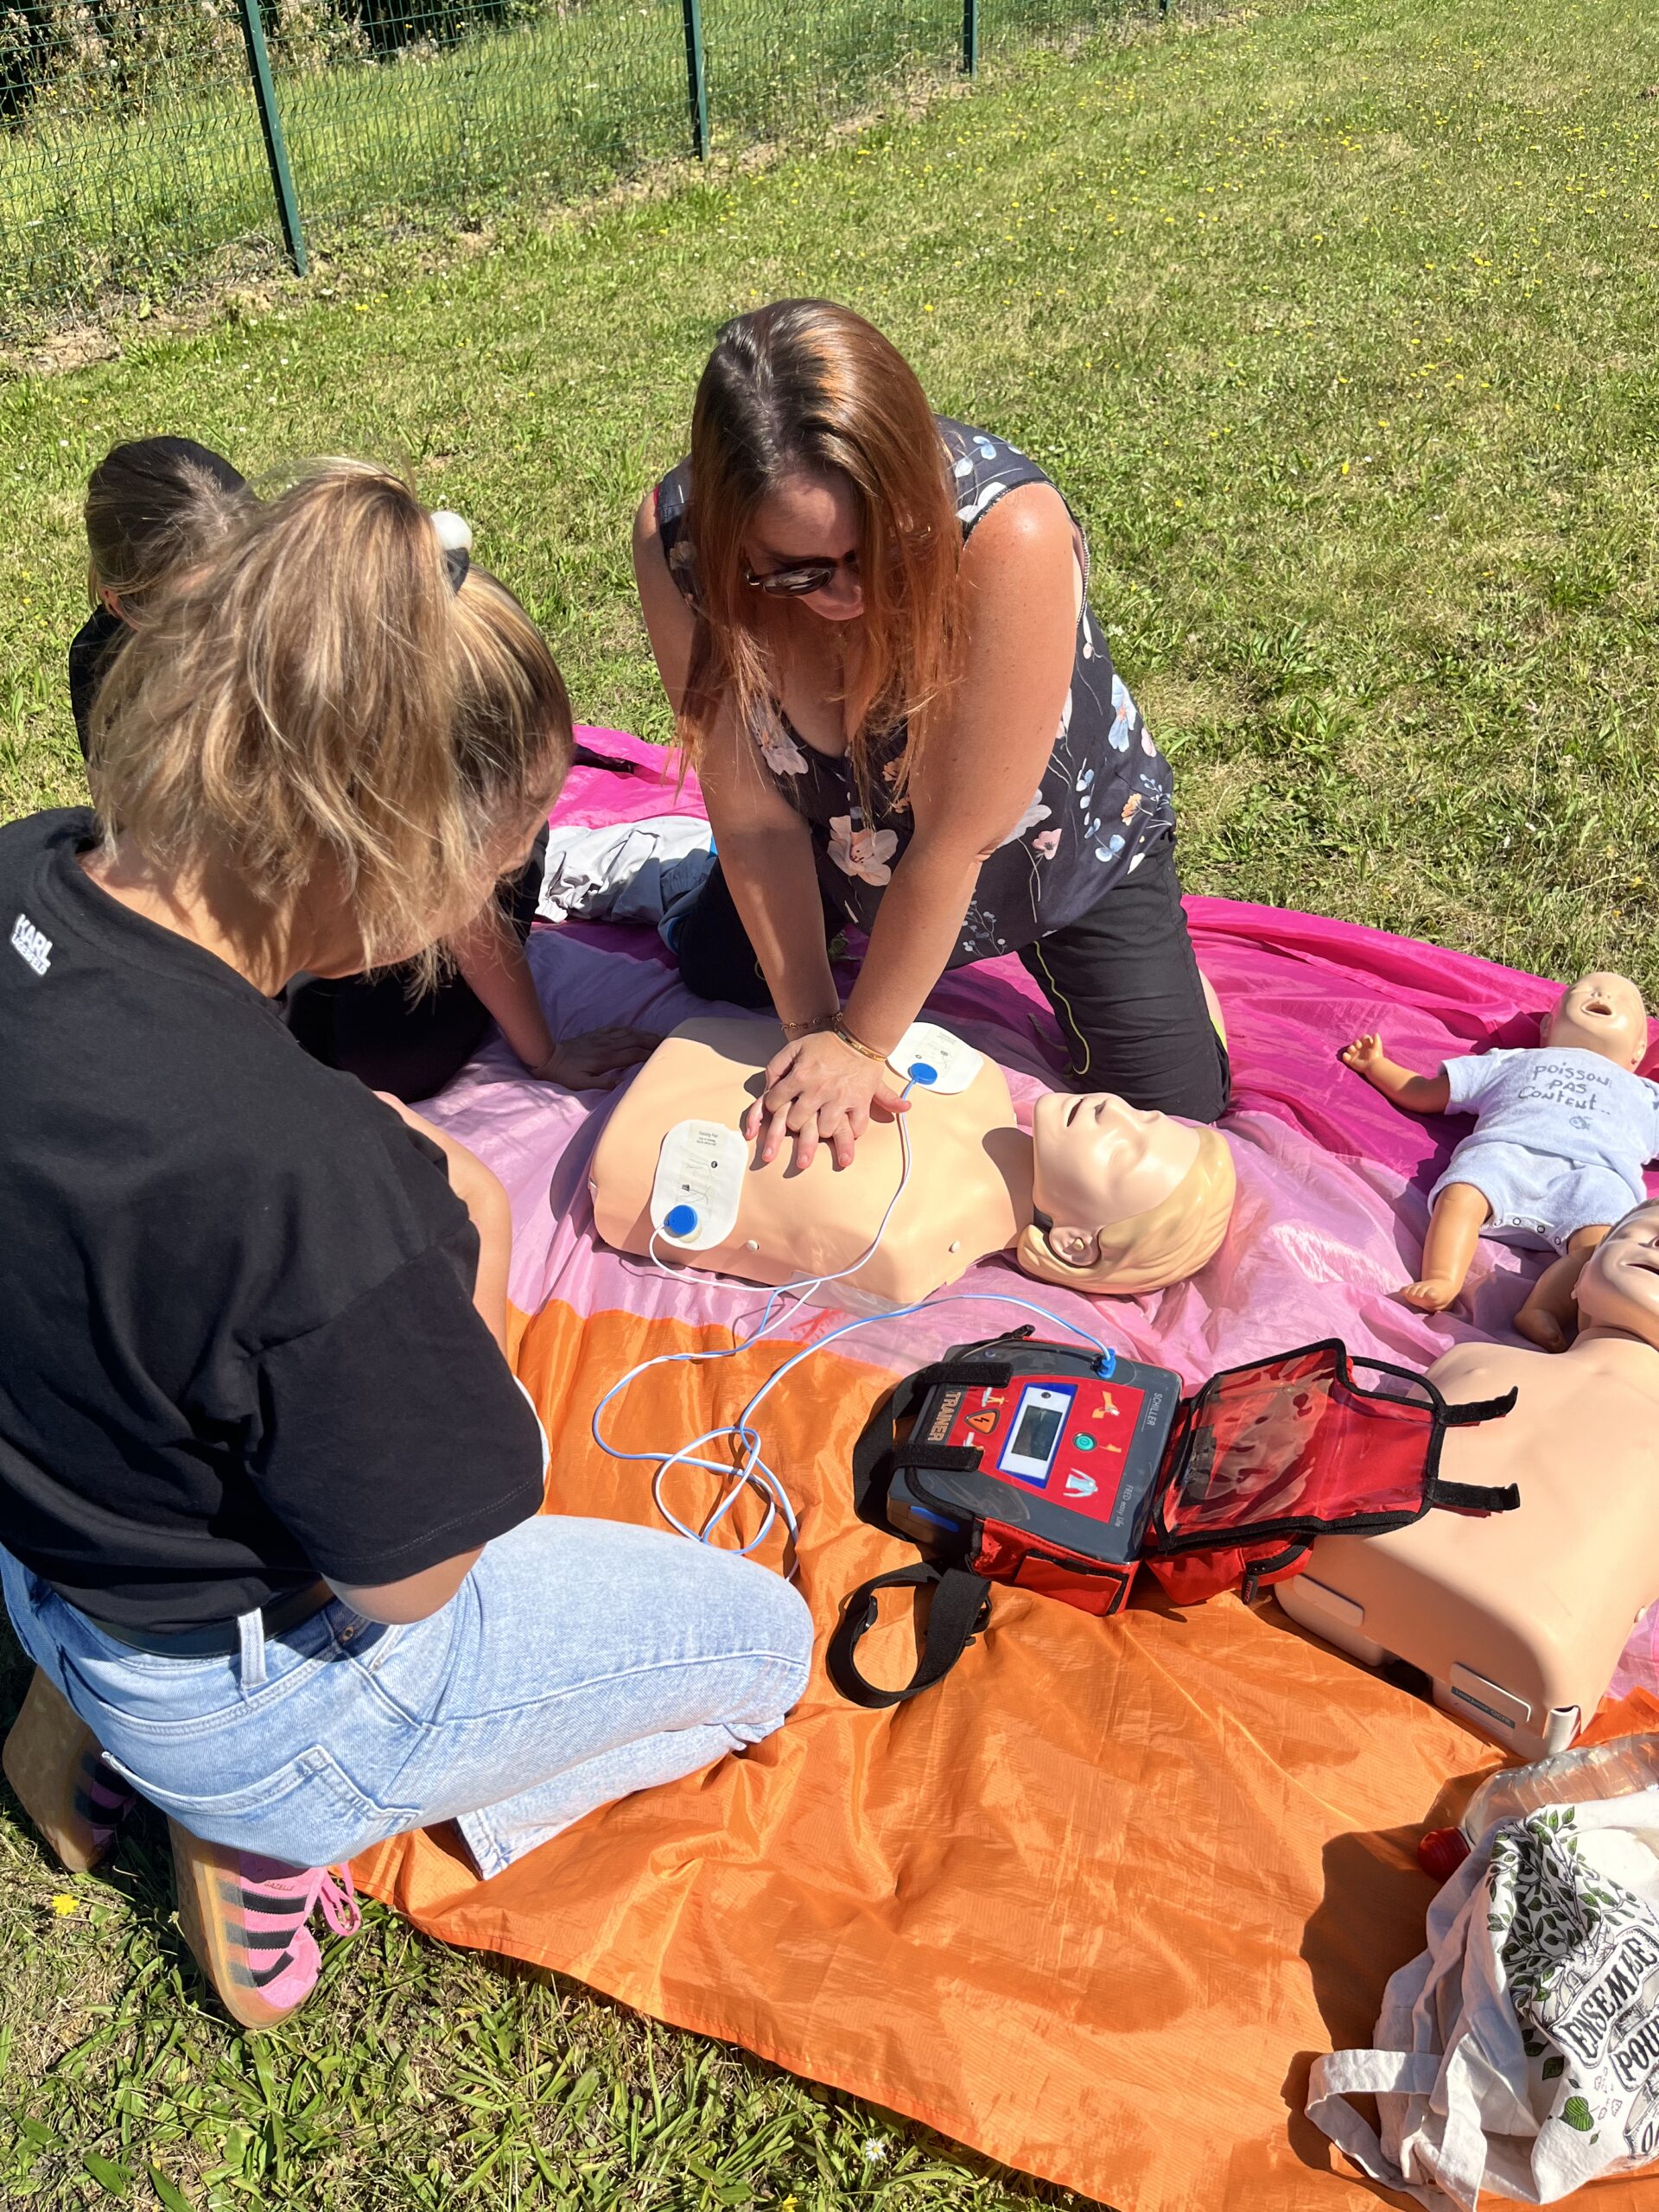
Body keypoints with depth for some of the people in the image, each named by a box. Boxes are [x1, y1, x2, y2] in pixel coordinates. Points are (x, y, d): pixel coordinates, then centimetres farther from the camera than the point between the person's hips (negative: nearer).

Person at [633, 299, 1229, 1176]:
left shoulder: (1011, 535, -42)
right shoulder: (676, 538, -31)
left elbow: (955, 843, -33)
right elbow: (752, 809, -23)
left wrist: (862, 1042, -24)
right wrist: (813, 1024, -21)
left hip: (1061, 833, -3)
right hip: (845, 825, 3)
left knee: (1173, 1106, -2)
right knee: (713, 979, 19)